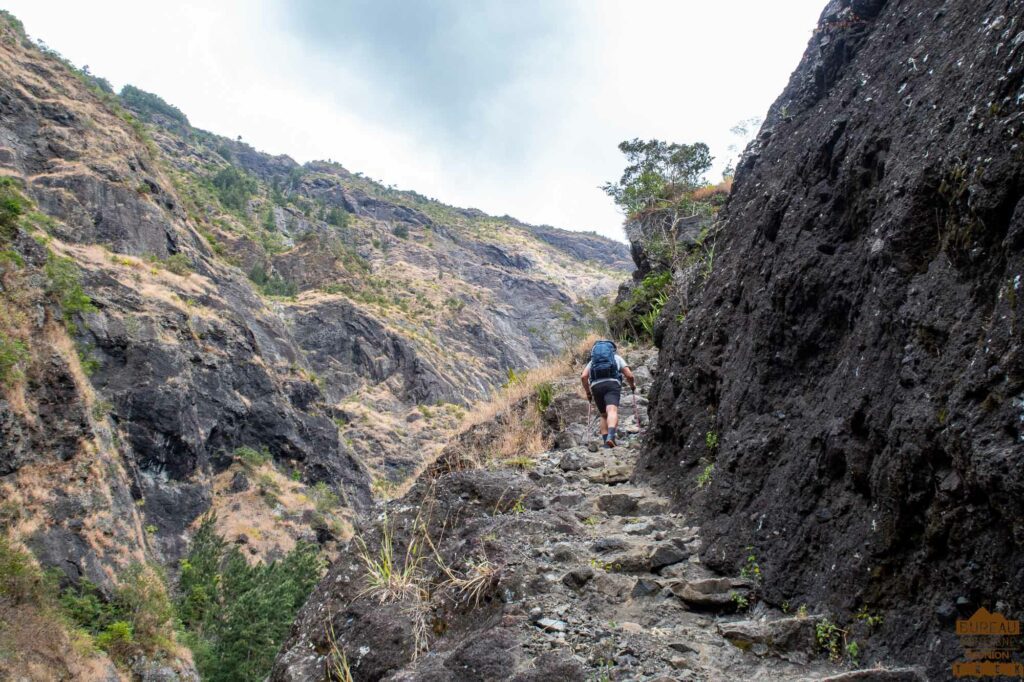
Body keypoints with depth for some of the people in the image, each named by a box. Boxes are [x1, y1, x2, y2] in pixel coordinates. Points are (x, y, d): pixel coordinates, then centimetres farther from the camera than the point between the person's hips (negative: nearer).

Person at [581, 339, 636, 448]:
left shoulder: (592, 361, 31)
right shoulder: (617, 357, 26)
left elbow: (583, 377, 13)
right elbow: (629, 375, 15)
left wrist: (587, 392, 25)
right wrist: (632, 385, 35)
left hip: (596, 386, 3)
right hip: (612, 384, -3)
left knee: (604, 415, 18)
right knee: (612, 411, -21)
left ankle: (606, 443, 6)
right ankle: (610, 437, -46)